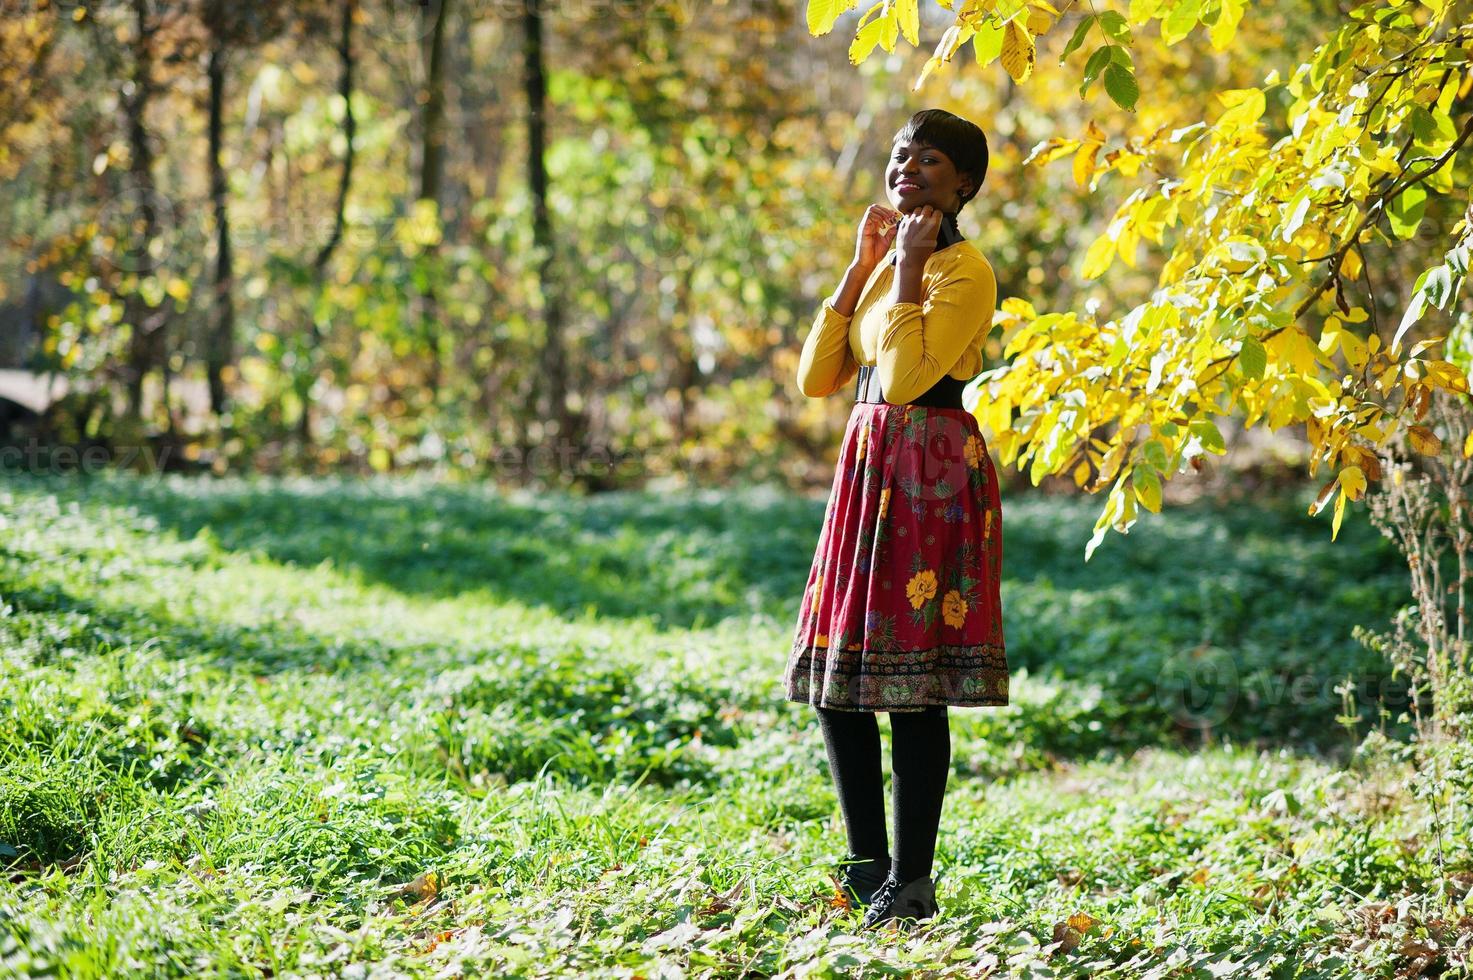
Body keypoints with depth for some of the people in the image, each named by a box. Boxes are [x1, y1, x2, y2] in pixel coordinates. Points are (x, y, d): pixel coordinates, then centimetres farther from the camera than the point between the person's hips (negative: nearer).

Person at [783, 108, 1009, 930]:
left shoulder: (965, 270, -9)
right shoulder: (888, 263, 17)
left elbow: (906, 376, -22)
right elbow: (817, 378, 8)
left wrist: (909, 269, -13)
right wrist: (863, 266, 6)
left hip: (933, 474, -9)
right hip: (868, 468, 9)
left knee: (913, 683, -6)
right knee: (836, 678, 9)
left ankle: (912, 882, 2)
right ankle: (868, 865, 20)